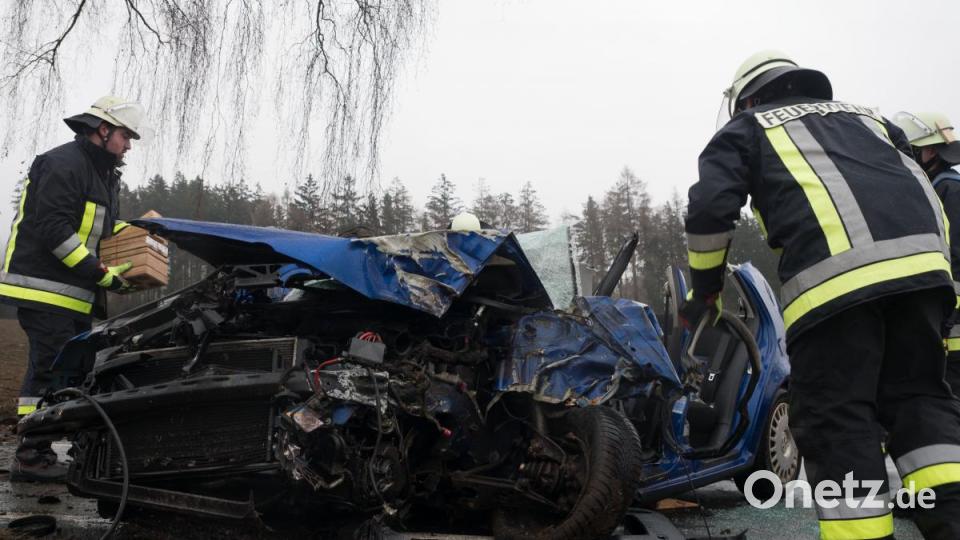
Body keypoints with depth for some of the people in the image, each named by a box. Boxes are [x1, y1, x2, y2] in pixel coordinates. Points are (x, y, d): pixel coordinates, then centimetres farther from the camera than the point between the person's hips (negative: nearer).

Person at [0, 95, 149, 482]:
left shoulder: (103, 175, 20)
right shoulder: (64, 164, -12)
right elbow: (52, 228, -21)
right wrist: (101, 274, -20)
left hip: (76, 295, 10)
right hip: (45, 289, -10)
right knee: (50, 369, -10)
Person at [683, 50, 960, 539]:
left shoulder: (746, 128, 22)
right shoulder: (861, 116, 36)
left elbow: (710, 207, 7)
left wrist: (705, 285, 18)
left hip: (833, 275, -5)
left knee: (836, 416, -1)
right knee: (917, 395, 13)